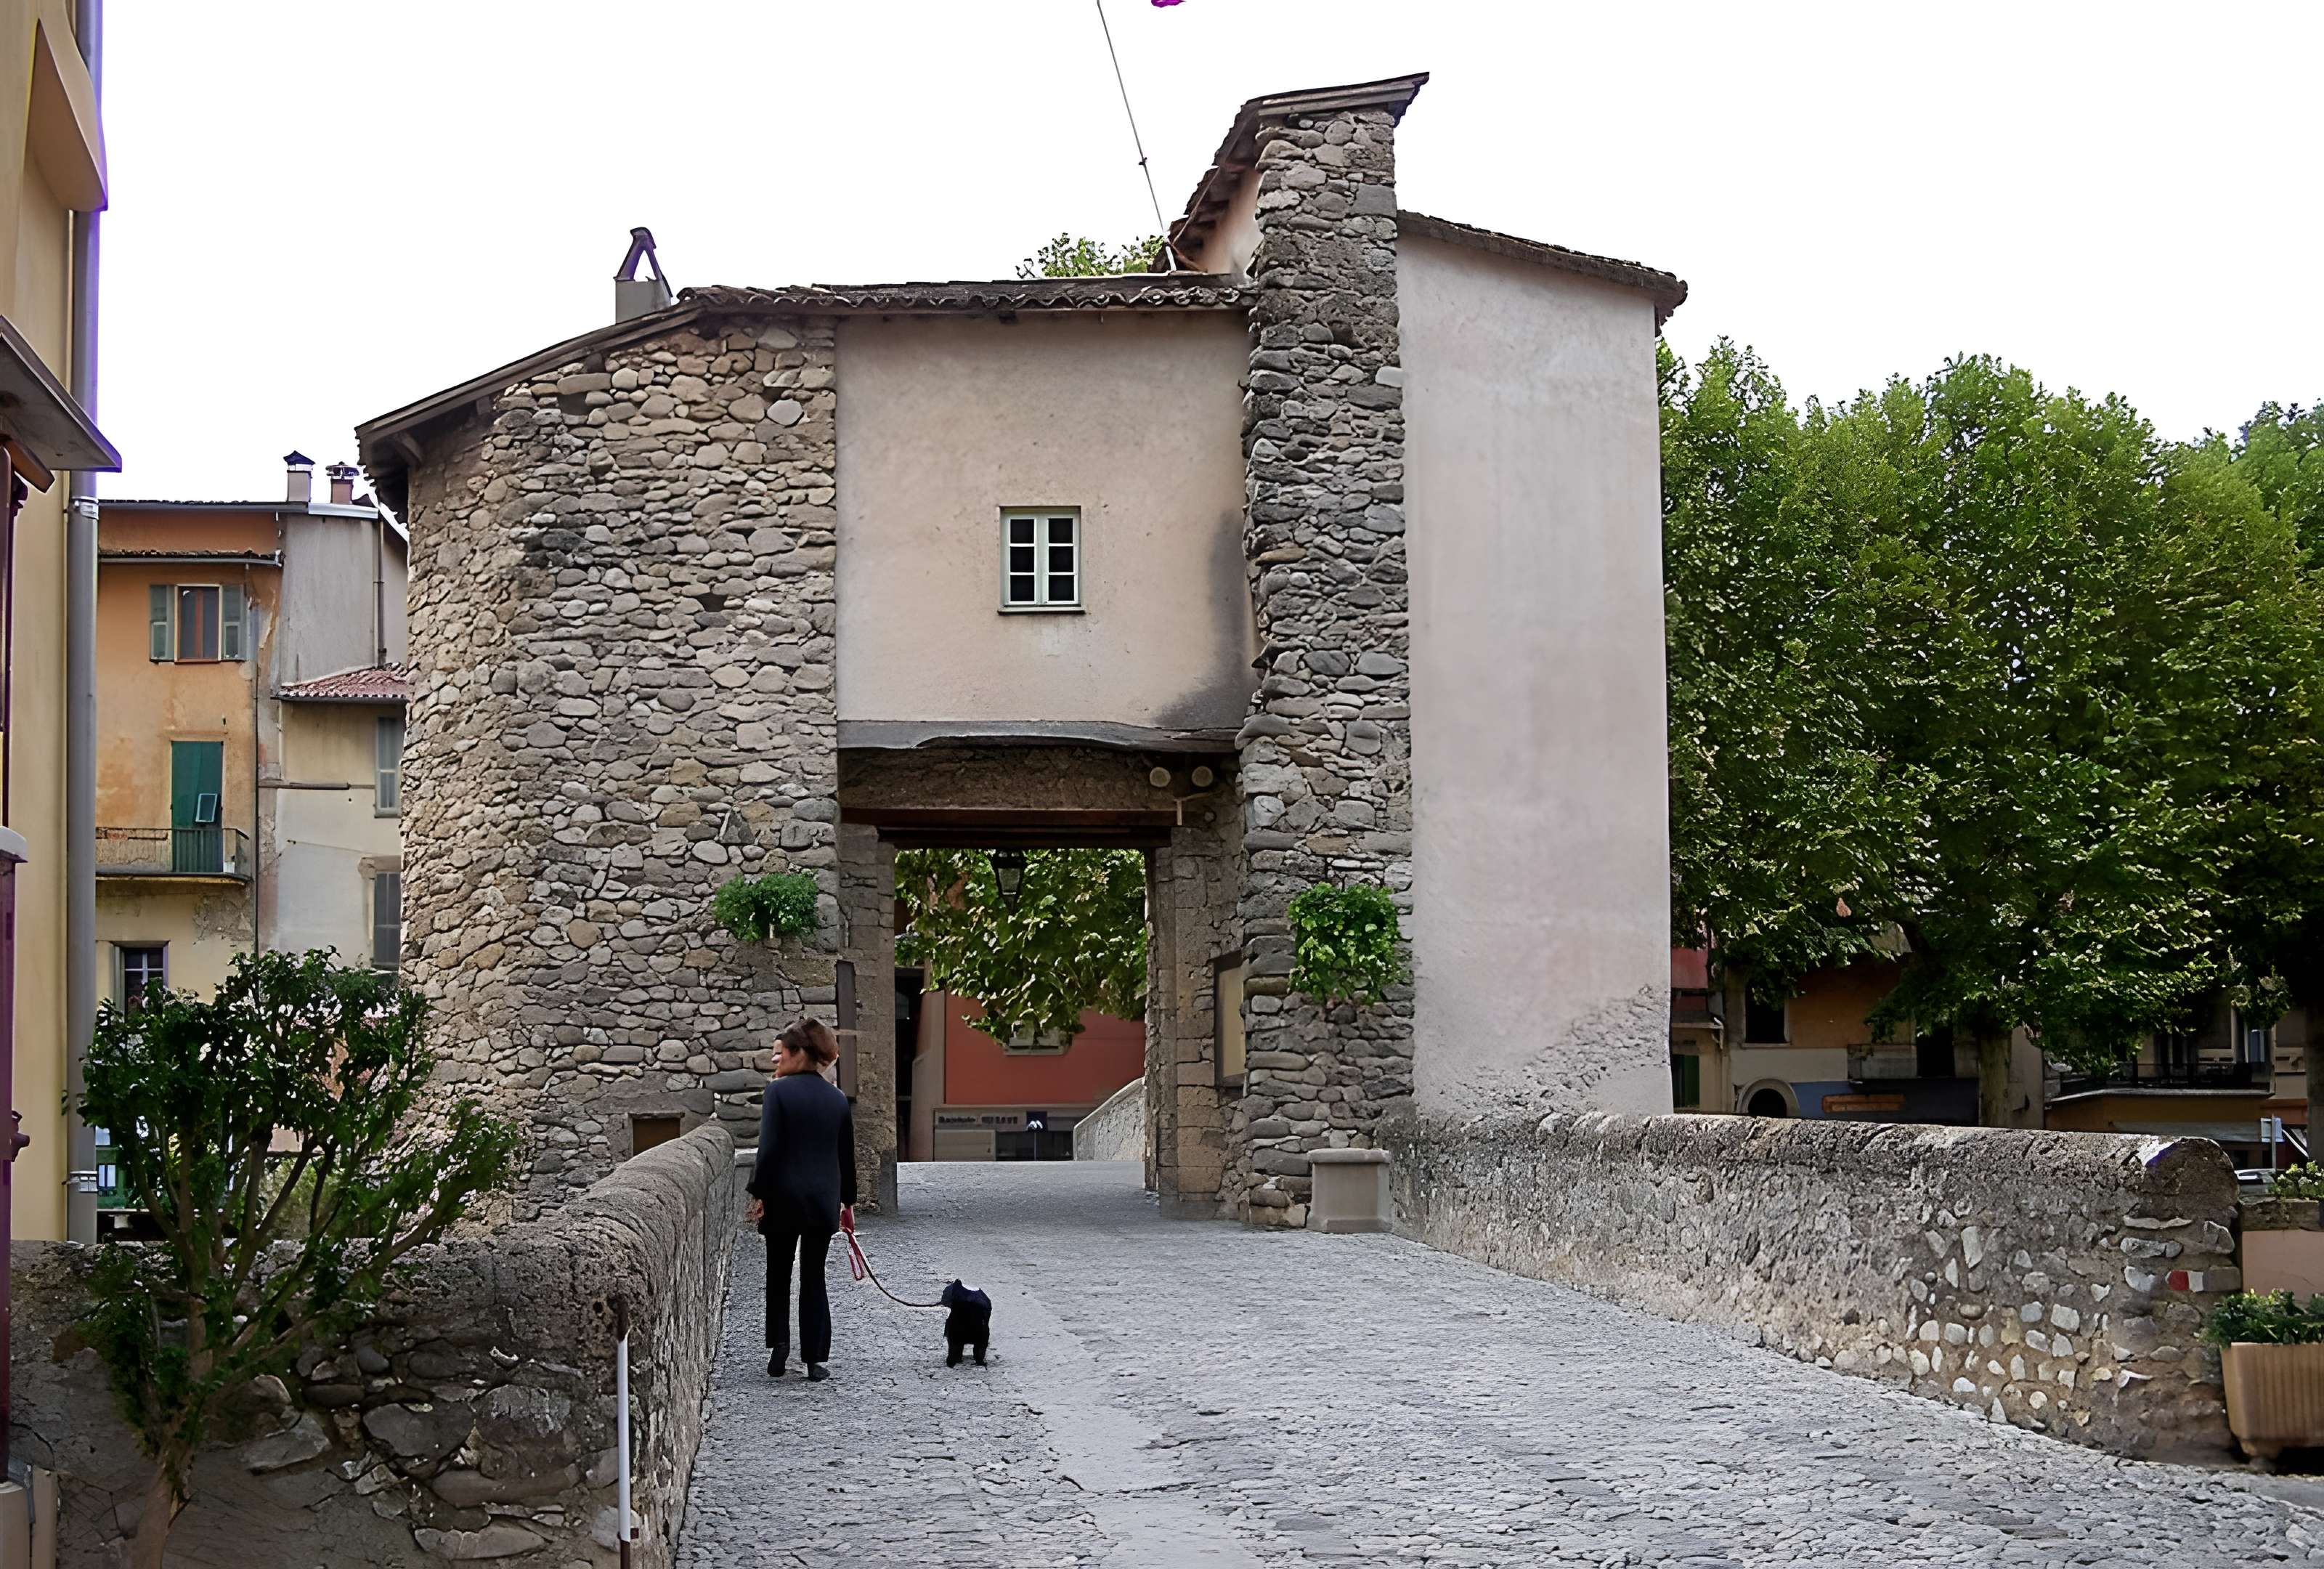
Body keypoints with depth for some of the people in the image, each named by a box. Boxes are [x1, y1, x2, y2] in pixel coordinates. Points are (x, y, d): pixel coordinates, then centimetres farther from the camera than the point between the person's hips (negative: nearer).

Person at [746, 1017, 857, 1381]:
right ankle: (814, 1359, 6)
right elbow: (847, 1155, 12)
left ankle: (779, 1343, 2)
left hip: (783, 1199, -3)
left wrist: (758, 1193, -8)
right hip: (824, 1200, 3)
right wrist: (847, 1200, 20)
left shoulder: (778, 1091, -9)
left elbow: (768, 1148, -14)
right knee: (814, 1279, 8)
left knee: (778, 1275, 14)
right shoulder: (837, 1098, 6)